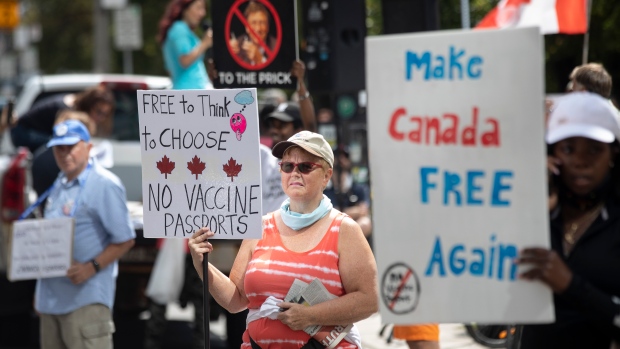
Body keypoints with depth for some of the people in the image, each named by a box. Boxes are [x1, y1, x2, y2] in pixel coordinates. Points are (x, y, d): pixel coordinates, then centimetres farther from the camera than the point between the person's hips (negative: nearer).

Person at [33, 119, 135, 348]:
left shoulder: (104, 185, -9)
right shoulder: (59, 186, 16)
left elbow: (124, 240, -11)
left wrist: (92, 267, -22)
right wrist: (40, 292, 18)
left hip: (87, 297, -9)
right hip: (52, 298, 9)